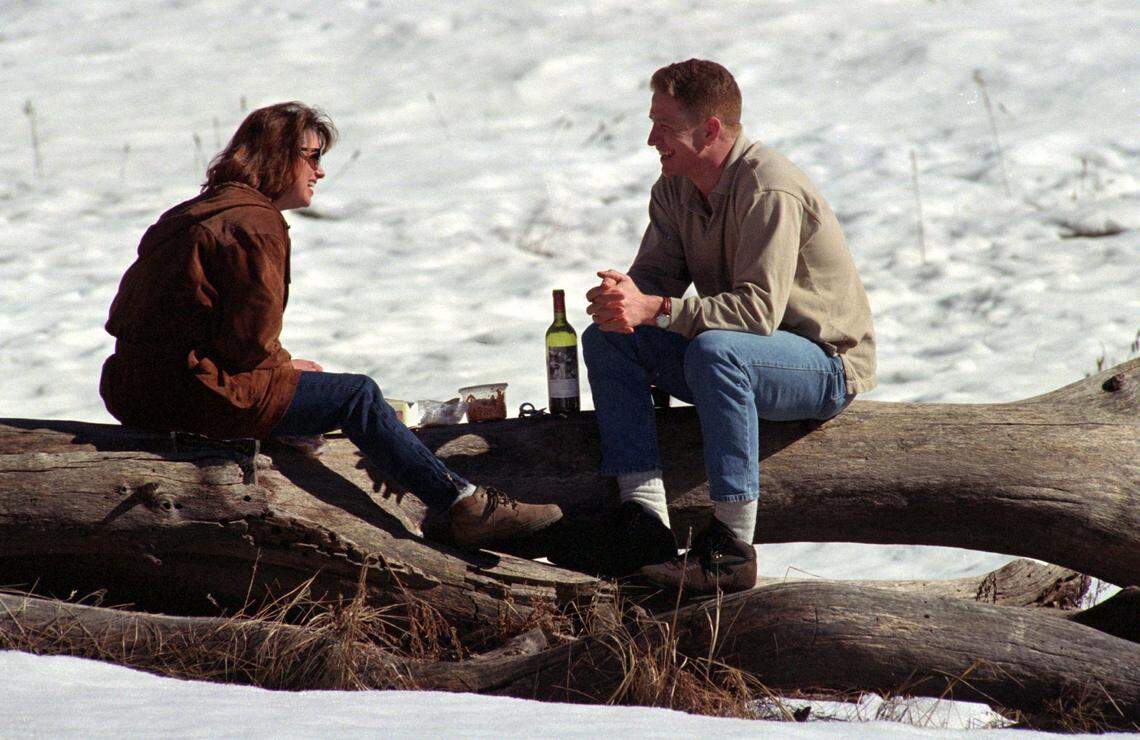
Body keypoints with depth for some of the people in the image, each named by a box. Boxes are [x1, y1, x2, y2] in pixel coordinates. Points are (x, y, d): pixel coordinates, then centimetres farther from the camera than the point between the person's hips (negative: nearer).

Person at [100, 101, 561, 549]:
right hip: (195, 394, -10)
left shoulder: (191, 216, 19)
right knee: (359, 397, -3)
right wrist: (285, 365, 6)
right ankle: (466, 505, -1)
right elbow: (248, 340, -18)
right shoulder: (255, 224, -12)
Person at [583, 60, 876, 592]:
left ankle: (732, 547, -34)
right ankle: (644, 522, -18)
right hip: (733, 356, 8)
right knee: (606, 340, -8)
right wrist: (624, 297, -24)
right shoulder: (675, 188, 3)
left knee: (713, 349, -38)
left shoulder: (770, 192, -24)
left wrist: (656, 309, -37)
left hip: (827, 365, -8)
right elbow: (656, 273, 1)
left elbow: (760, 308, -32)